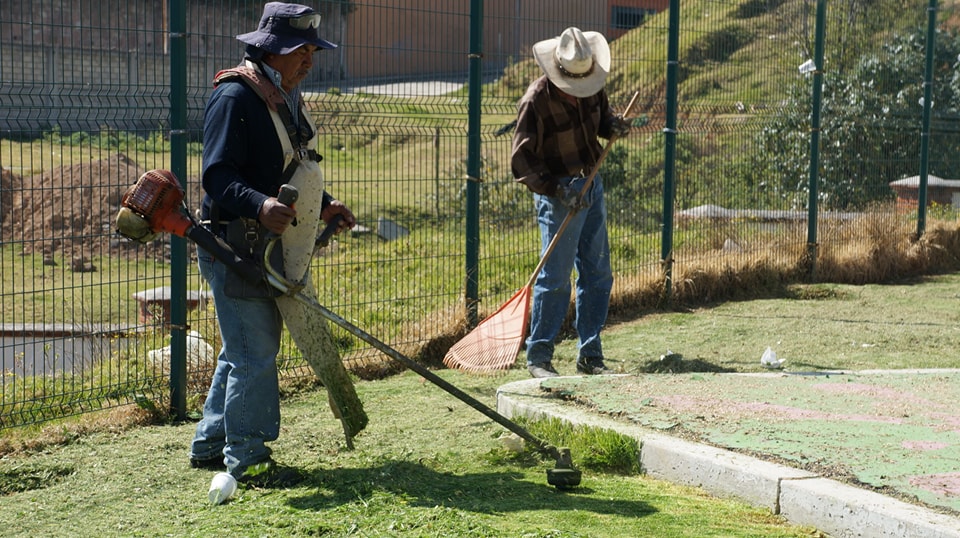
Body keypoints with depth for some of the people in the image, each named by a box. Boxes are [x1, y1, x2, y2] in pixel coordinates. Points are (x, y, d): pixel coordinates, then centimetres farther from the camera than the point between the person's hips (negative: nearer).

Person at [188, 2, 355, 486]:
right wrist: (259, 205, -39)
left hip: (267, 245, 10)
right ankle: (247, 459, 4)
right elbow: (217, 176, -23)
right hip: (232, 245, -10)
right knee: (253, 353, -6)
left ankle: (210, 445, 28)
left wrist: (323, 205, 11)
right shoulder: (234, 97, -16)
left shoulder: (286, 100, 15)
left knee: (244, 350, 16)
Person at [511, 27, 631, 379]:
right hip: (559, 193, -7)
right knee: (555, 278, -5)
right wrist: (557, 190, -26)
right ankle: (538, 357, 7)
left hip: (593, 185, 7)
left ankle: (590, 357, 19)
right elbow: (521, 159, -18)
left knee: (598, 276, 9)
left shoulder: (593, 86, -2)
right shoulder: (537, 99, -20)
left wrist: (612, 125, -6)